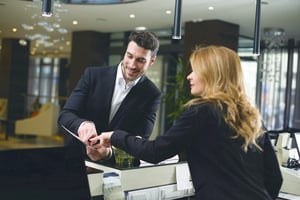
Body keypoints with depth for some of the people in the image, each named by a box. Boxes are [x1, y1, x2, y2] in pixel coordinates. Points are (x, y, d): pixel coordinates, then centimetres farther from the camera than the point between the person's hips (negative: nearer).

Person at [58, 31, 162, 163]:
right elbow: (65, 115, -4)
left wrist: (109, 152, -27)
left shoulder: (152, 95, -1)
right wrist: (83, 124, -27)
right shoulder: (93, 75, -1)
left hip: (117, 165, -2)